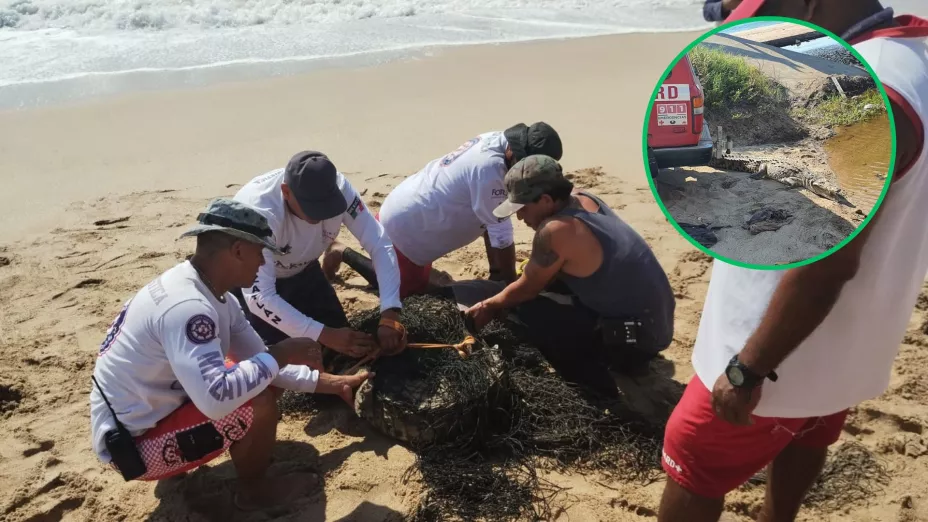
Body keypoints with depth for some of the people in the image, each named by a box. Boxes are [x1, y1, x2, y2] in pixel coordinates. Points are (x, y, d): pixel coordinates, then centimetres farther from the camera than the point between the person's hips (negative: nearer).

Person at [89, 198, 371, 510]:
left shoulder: (210, 294, 0)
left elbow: (259, 359, 5)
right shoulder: (186, 306, -31)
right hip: (133, 444, -9)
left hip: (155, 413, 9)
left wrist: (329, 383, 1)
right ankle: (254, 490, 3)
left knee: (266, 377, 6)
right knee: (258, 405, -23)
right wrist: (280, 355, -27)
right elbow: (216, 399, -41)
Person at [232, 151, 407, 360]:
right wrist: (325, 334, -43)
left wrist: (389, 315, -37)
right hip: (248, 279, -4)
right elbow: (259, 296, -39)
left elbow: (380, 245, -26)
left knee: (338, 331, 0)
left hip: (300, 270, 4)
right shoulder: (259, 211, -39)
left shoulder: (338, 189, -29)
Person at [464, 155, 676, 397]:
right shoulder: (586, 201, 4)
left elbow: (526, 290, -7)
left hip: (634, 340, -9)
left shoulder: (555, 231, -23)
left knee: (525, 312, -9)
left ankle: (597, 390, 0)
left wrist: (489, 307, 11)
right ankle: (596, 365, 21)